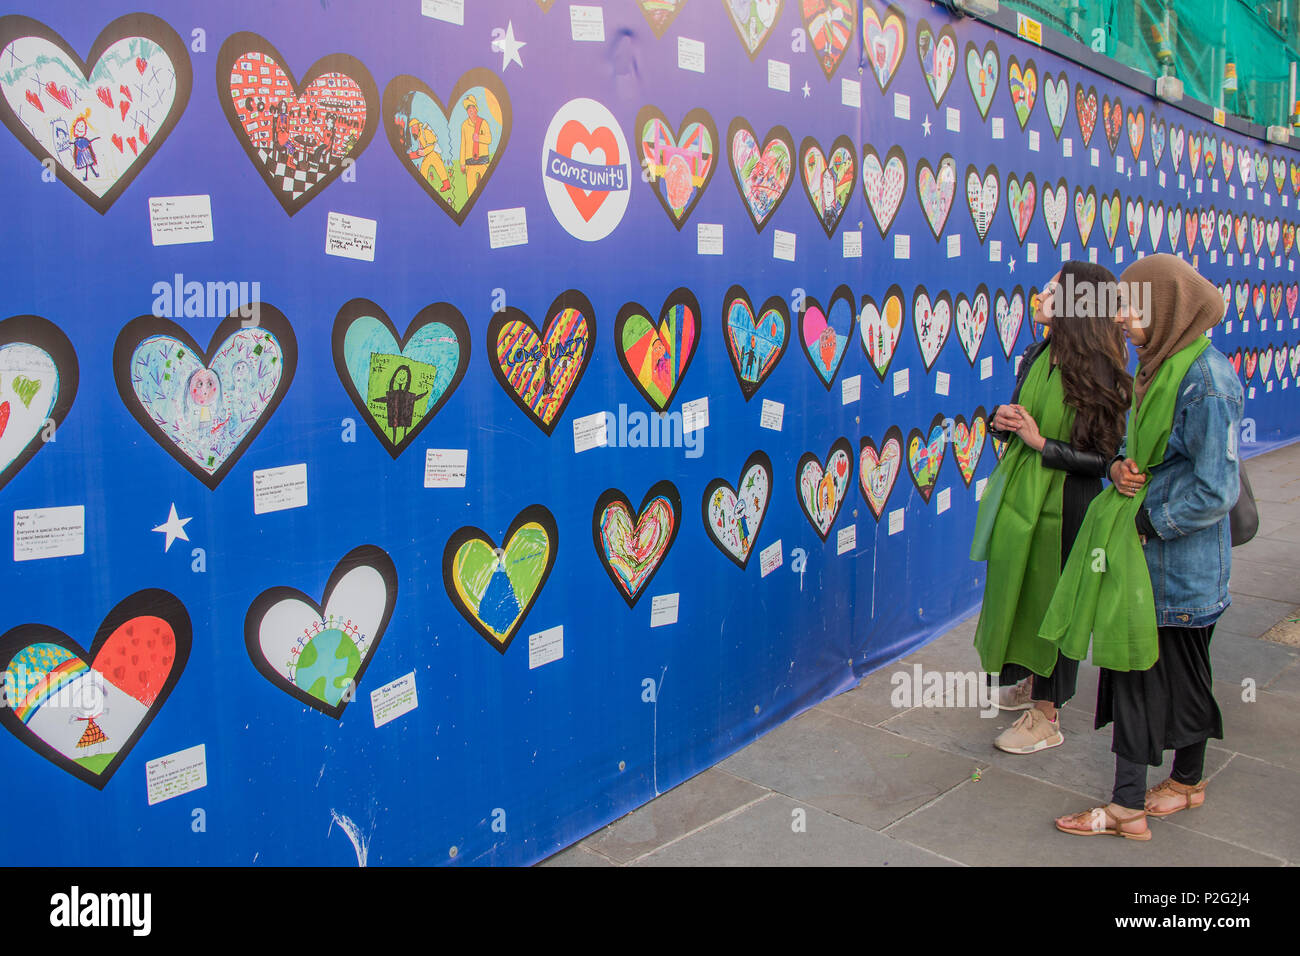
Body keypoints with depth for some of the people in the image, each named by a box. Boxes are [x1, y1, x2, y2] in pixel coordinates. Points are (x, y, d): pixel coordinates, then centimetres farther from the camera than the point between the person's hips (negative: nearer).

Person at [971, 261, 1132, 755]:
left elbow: (1105, 459, -18)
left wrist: (1042, 443, -23)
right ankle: (1027, 679, 41)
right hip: (1017, 492, 7)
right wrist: (1003, 419, -7)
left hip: (1061, 506, -7)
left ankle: (1046, 714, 20)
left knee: (1052, 602, 5)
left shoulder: (1098, 374, -18)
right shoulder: (1039, 354, 2)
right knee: (1014, 590, 18)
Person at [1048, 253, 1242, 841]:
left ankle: (1187, 781, 27)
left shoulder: (1205, 380, -20)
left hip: (1179, 561, -9)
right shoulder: (1160, 367, 8)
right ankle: (1128, 806, 20)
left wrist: (1143, 520, -15)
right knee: (1132, 667, 11)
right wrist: (1122, 468, -3)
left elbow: (1214, 490, -22)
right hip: (1141, 551, 9)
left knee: (1178, 672, 7)